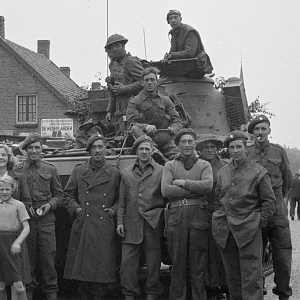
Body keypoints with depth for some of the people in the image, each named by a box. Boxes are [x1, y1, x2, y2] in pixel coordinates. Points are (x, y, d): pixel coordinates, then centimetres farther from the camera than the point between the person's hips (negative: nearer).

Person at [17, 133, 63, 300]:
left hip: (46, 219, 0)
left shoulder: (50, 170, 8)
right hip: (26, 219, 0)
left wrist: (50, 205, -5)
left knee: (48, 256, 1)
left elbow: (58, 194, 12)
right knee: (28, 257, 6)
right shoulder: (18, 170, 4)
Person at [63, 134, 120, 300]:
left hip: (105, 227, -1)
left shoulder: (114, 173, 7)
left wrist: (114, 210, -3)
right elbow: (68, 194, 13)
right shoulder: (78, 171, 10)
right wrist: (75, 208, -1)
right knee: (82, 266, 2)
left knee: (102, 266, -3)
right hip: (82, 227, 1)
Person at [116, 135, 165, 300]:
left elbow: (167, 196, 2)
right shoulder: (126, 173, 13)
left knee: (153, 262, 3)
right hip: (131, 224, 2)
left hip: (152, 223, -2)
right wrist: (120, 222, 4)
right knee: (127, 261, -1)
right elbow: (122, 200, 12)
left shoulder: (161, 171, 5)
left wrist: (163, 220, -7)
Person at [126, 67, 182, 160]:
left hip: (165, 139, 3)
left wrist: (173, 129, -9)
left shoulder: (165, 100, 19)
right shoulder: (134, 102, 8)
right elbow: (131, 123, -4)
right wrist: (146, 126, -24)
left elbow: (176, 120, 15)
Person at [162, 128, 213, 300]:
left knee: (198, 265, 0)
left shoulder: (204, 165, 13)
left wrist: (183, 183, -5)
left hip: (198, 216, 0)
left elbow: (208, 185, -7)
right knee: (178, 264, 3)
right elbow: (165, 190, -3)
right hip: (176, 216, 0)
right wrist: (194, 189, -5)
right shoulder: (170, 166, 13)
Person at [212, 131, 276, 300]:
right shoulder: (222, 173, 13)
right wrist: (220, 219, 11)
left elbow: (269, 202, -1)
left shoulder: (259, 172, -1)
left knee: (251, 276, -8)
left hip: (249, 231, -5)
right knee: (232, 276, 10)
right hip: (226, 232, 5)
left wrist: (259, 223, -8)